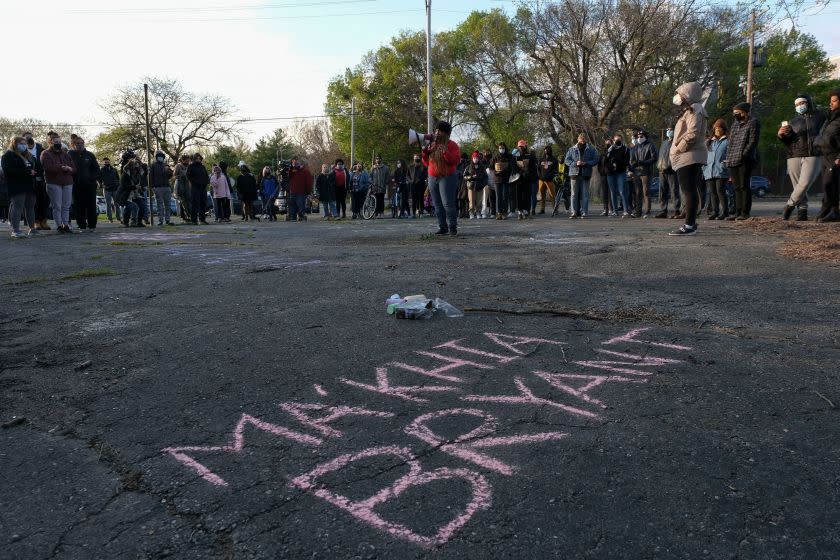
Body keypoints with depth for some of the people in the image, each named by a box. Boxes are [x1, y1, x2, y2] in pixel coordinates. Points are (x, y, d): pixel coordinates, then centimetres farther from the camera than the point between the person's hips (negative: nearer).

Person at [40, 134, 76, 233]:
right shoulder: (46, 154, 4)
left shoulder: (66, 154, 19)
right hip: (54, 183, -4)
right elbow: (48, 167, -13)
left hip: (67, 183, 4)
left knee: (66, 206, 4)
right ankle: (59, 225, -2)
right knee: (57, 206, -5)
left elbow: (73, 168, 11)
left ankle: (66, 225, 7)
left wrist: (67, 169, -10)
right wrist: (62, 167, -11)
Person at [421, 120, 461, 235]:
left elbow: (456, 161, -14)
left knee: (448, 204, -13)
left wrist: (445, 152, -23)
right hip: (432, 178, 6)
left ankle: (452, 228, -8)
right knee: (438, 205, 5)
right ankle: (442, 227, 10)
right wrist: (425, 152, 3)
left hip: (447, 177, -6)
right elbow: (426, 163, 19)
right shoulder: (431, 145, 14)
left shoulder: (451, 145, -2)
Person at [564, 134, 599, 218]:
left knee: (584, 194, 0)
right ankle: (574, 212, 1)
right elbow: (567, 160, 6)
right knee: (574, 194, -2)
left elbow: (595, 160, 4)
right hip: (574, 173, 0)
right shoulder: (572, 149, 11)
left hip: (586, 174, 0)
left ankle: (583, 212, 3)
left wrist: (586, 163, -12)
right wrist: (575, 163, -11)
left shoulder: (591, 150, 9)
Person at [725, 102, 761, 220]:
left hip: (745, 161, -7)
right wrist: (728, 157, 11)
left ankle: (745, 213, -5)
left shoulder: (753, 123, -1)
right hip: (732, 161, 7)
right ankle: (738, 212, 12)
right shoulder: (735, 124, 21)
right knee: (737, 187, 8)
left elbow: (752, 142, -10)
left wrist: (743, 155, -18)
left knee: (744, 186, -7)